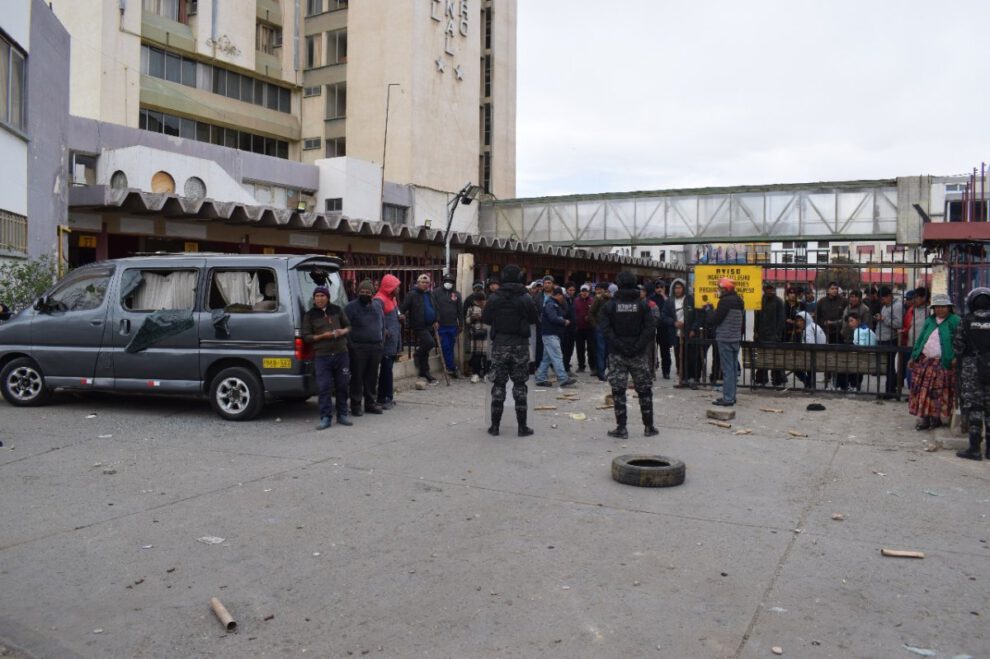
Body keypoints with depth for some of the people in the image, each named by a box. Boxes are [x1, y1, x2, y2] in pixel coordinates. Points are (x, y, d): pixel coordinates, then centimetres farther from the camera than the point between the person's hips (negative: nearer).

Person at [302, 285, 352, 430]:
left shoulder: (337, 310, 10)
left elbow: (348, 326, 18)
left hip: (341, 354, 2)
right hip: (321, 356, -2)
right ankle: (326, 418, 0)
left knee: (343, 386, 6)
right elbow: (306, 337, 1)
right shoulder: (310, 315, 5)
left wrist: (344, 331, -5)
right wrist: (322, 336, -13)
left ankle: (342, 415, 17)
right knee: (324, 388, -6)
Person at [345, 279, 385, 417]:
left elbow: (383, 326, 21)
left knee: (372, 377, 10)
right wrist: (350, 344, -10)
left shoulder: (377, 307, 16)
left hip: (376, 348, 5)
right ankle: (355, 405, 4)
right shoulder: (351, 307, 0)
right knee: (357, 377, -2)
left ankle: (371, 403, 19)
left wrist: (382, 344, 13)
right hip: (358, 348, -5)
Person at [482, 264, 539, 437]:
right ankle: (522, 426, 6)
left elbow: (485, 319, 3)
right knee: (520, 384, 6)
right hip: (520, 345, 0)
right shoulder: (526, 298, -7)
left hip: (500, 344, 1)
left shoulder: (495, 298, -6)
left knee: (498, 384, 8)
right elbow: (533, 320, 3)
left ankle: (495, 425, 9)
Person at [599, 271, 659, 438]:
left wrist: (618, 345, -11)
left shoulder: (610, 305, -2)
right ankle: (648, 426, 15)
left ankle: (621, 428, 1)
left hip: (617, 355, -1)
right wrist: (639, 346, -9)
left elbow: (605, 329, -12)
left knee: (618, 390, 3)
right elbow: (650, 328, -10)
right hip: (638, 354, 1)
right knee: (644, 390, 11)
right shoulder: (642, 304, -1)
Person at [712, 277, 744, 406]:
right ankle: (731, 396, 19)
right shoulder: (739, 300, 12)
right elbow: (743, 319, 17)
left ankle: (728, 398, -5)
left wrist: (713, 311, 3)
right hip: (736, 338, 9)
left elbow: (717, 319, -16)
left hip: (725, 339, -9)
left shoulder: (725, 301, -16)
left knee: (727, 369, -6)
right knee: (733, 368, 13)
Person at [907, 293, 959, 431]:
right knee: (923, 391, 4)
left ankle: (935, 417, 13)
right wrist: (913, 357, 11)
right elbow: (920, 339, 14)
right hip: (924, 362, 5)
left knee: (939, 392, 2)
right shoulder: (929, 321, 13)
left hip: (943, 364, -5)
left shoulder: (955, 321, -2)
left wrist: (956, 357, -21)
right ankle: (924, 418, 11)